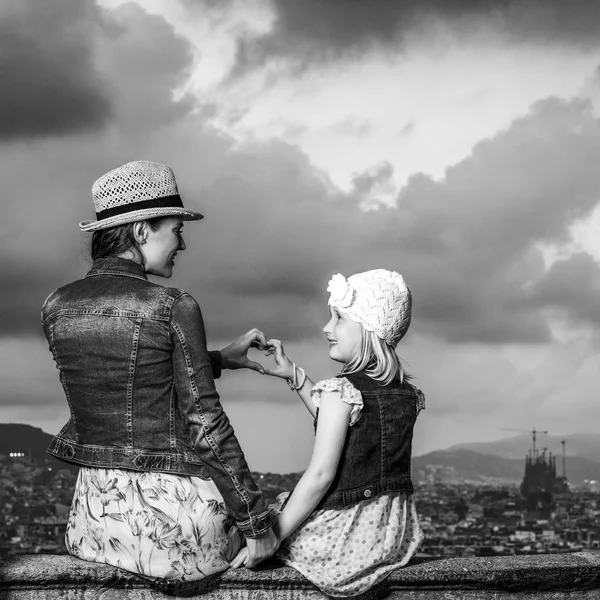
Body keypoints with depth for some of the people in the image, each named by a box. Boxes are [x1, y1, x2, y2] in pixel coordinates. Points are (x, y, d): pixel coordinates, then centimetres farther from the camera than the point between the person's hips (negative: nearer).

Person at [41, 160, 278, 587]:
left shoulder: (57, 308, 2)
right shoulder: (174, 309, -15)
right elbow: (207, 427, -14)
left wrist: (222, 359, 21)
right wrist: (258, 524, -6)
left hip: (95, 513, 5)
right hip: (175, 510, -5)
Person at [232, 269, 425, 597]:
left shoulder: (342, 390, -16)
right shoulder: (406, 393, 6)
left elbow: (320, 475, -20)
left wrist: (269, 537, -15)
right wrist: (294, 376, 22)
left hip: (344, 534, -8)